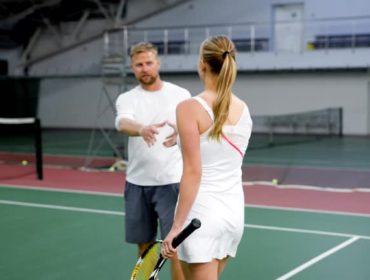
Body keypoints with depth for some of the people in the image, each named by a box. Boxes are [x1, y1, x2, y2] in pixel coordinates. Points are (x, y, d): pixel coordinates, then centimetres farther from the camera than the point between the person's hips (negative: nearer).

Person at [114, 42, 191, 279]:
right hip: (137, 183, 3)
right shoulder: (126, 99, 3)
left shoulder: (181, 95, 1)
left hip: (171, 182, -2)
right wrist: (142, 130, -42)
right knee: (144, 244, 13)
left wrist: (181, 133, -31)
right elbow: (123, 124, -19)